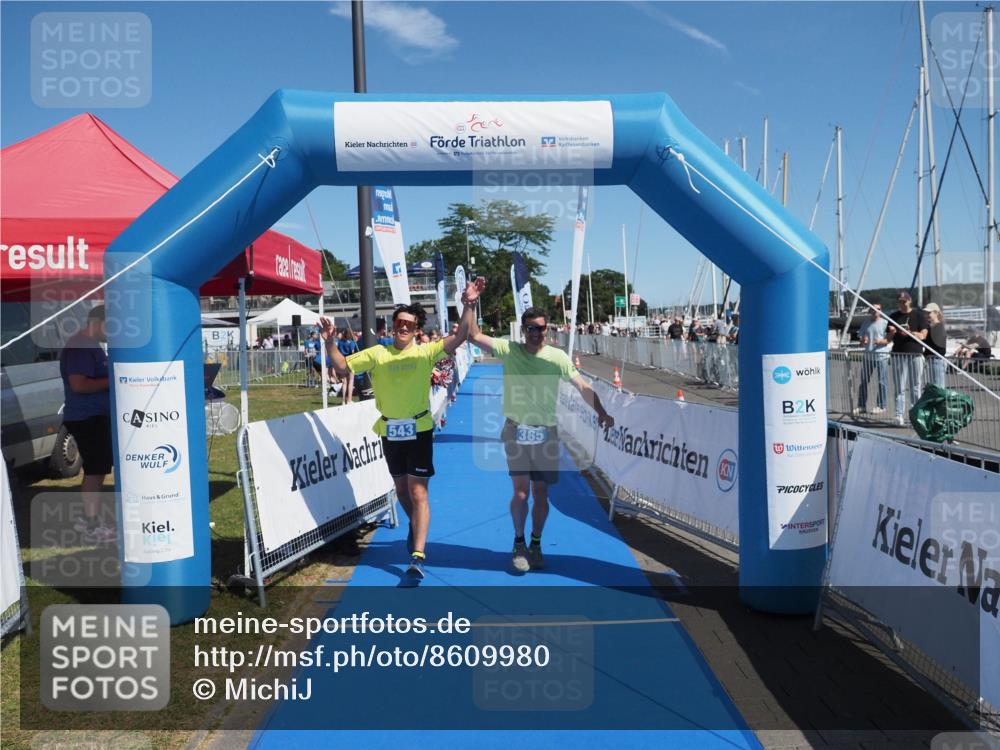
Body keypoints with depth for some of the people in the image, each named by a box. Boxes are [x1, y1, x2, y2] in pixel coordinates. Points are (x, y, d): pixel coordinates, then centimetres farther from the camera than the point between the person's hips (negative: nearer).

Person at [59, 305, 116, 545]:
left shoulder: (92, 346, 15)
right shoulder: (79, 347, -17)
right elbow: (79, 384, -26)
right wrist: (111, 381, -20)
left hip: (97, 417, 11)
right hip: (87, 418, -11)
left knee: (97, 469, 17)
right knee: (95, 470, -6)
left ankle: (88, 518, 27)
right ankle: (92, 527, 0)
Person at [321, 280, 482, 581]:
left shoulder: (425, 352, -5)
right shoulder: (377, 354, 0)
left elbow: (459, 338, -15)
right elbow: (343, 368, 0)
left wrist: (469, 305, -25)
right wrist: (330, 342, -14)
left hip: (419, 430, -3)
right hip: (390, 431, 3)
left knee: (418, 492, -7)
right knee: (401, 489, 19)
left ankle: (417, 557, -7)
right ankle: (416, 526, 48)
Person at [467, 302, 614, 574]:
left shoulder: (557, 357, -2)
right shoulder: (509, 350, -3)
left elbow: (583, 386, -4)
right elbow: (474, 336, -10)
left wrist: (601, 412, -15)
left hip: (546, 434, 1)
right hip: (516, 432, -1)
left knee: (541, 493, 7)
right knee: (521, 492, -6)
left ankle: (535, 545, 28)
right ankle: (519, 544, 18)